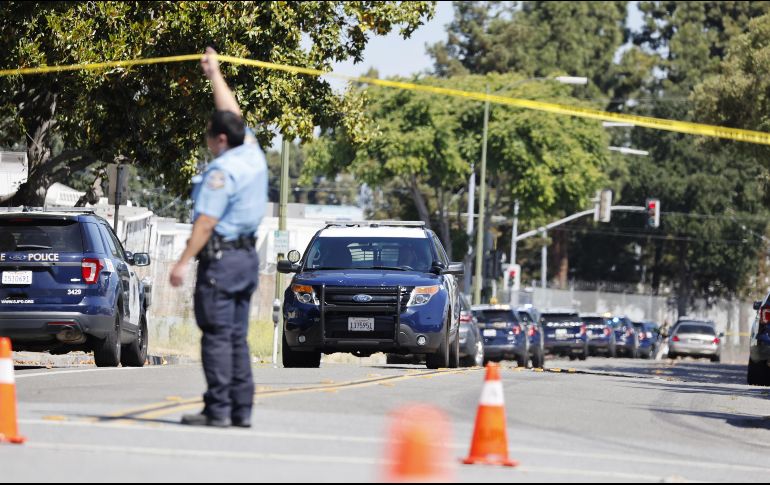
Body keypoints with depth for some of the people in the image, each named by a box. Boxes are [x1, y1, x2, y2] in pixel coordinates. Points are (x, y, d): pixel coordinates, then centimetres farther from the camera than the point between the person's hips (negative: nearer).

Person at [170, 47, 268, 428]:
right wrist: (215, 74, 34)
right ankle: (242, 409, 8)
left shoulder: (222, 170, -14)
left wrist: (184, 262, -16)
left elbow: (206, 222, -17)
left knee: (217, 336, -8)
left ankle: (218, 409, -11)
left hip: (221, 257, -9)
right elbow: (232, 114, 24)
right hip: (248, 256, 9)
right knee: (237, 337, 10)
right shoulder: (252, 154, 9)